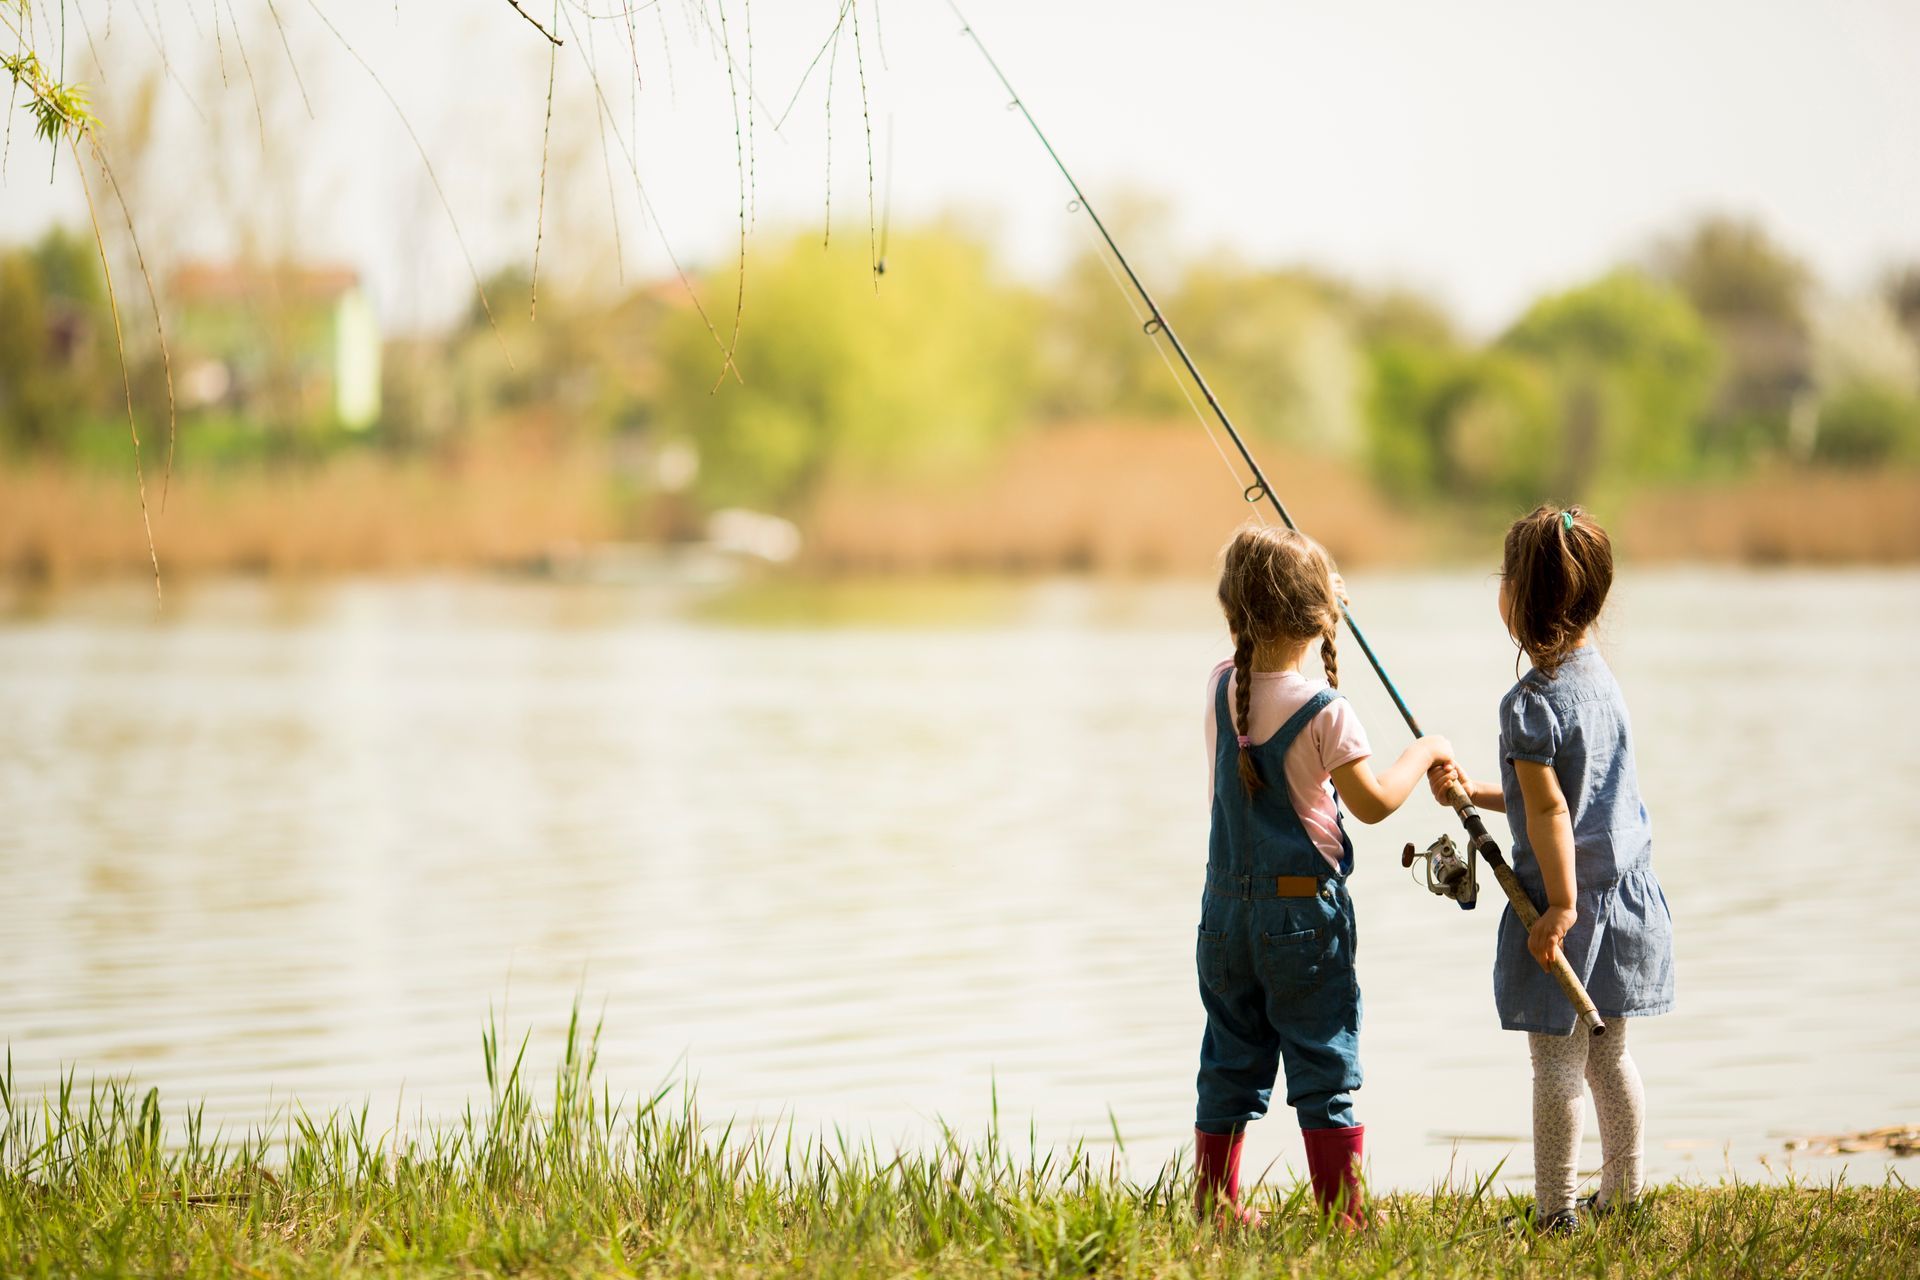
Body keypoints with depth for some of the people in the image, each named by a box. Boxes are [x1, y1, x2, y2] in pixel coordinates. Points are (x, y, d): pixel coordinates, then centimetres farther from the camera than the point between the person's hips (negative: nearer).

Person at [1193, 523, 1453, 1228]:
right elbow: (1374, 801, -11)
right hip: (1303, 914, -5)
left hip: (1226, 908, 5)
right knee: (1325, 1074, 1)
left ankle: (1215, 1209, 17)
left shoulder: (1221, 686, 1)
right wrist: (1424, 753, 3)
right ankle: (1344, 1217, 2)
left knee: (1229, 1069, 12)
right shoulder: (1323, 711, -15)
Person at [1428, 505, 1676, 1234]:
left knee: (1556, 1065, -2)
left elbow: (1550, 811, -21)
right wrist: (1475, 795, 17)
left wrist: (1561, 907, -20)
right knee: (1609, 1056, 17)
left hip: (1569, 906, -8)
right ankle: (1622, 1194, 24)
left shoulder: (1531, 702, -16)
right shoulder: (1599, 680, 8)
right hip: (1627, 895, 8)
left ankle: (1555, 1212, 2)